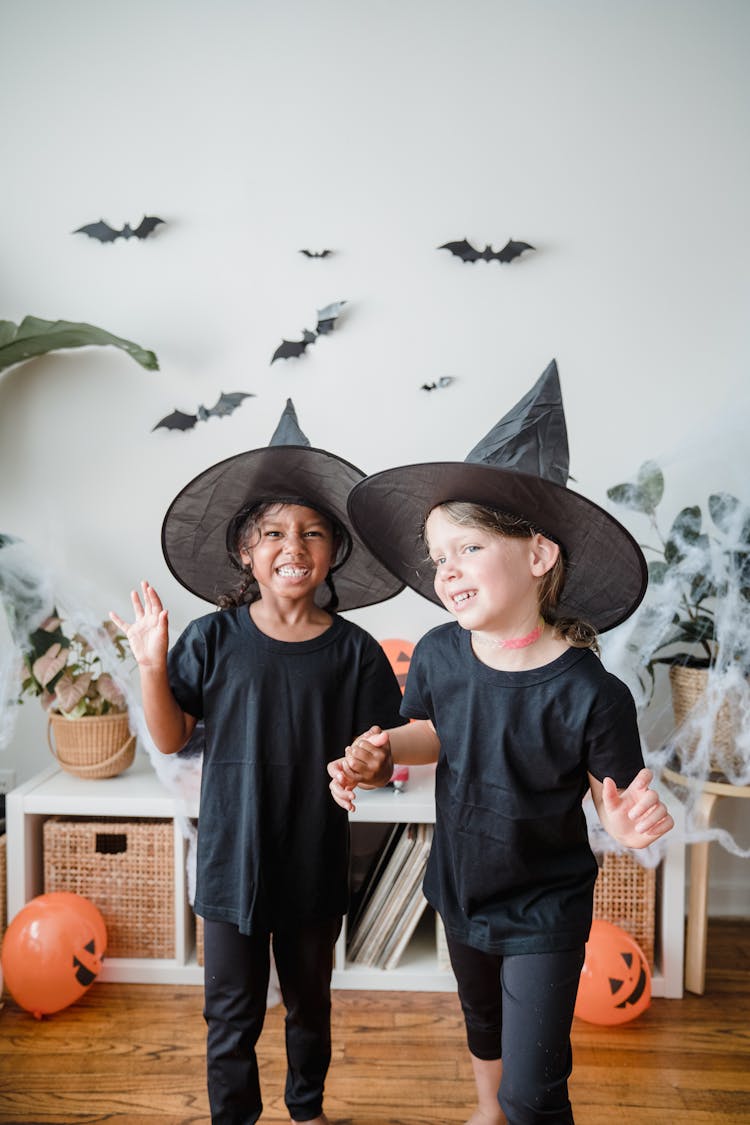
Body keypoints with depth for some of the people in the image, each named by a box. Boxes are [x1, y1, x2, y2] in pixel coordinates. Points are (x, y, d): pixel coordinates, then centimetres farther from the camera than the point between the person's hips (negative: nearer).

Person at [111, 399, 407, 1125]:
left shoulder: (352, 651, -10)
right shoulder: (214, 640, -9)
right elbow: (171, 738, -5)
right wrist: (152, 664, -17)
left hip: (316, 862, 1)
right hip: (232, 856, -1)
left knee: (309, 1002, 24)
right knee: (232, 1012, 13)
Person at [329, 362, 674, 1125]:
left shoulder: (589, 693, -30)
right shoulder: (438, 655, -18)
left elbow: (618, 793, -15)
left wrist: (630, 823, -37)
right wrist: (380, 752, -16)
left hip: (544, 913, -5)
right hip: (461, 890, 5)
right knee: (481, 1024, 32)